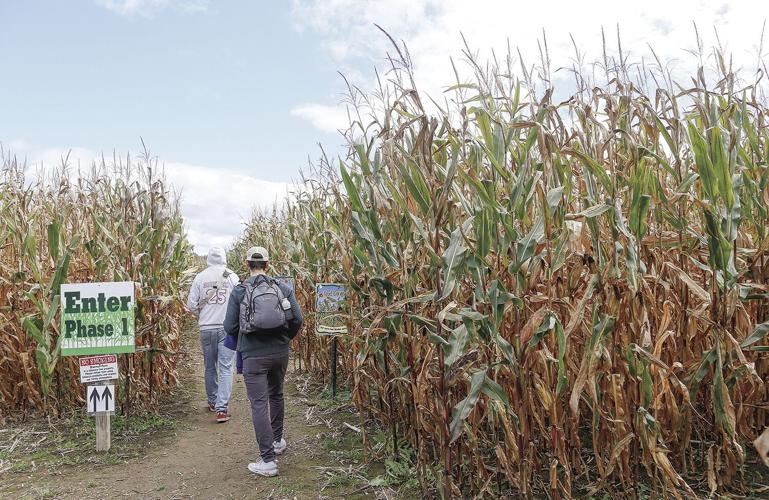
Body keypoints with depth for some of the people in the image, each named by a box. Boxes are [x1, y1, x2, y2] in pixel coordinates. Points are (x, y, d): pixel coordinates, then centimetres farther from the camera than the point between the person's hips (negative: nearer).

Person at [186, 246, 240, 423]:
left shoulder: (200, 277, 0)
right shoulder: (232, 277, -5)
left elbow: (191, 304, 1)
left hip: (206, 328, 2)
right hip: (227, 327, -2)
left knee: (210, 367, 17)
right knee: (226, 368, -1)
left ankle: (213, 402, 31)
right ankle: (221, 408, -9)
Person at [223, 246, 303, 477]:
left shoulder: (239, 291, -3)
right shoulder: (283, 288, 2)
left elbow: (230, 326, -3)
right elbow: (297, 319, -1)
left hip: (253, 355, -3)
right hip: (280, 352, 3)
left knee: (259, 404, 0)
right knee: (276, 395, 24)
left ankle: (267, 460, -1)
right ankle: (277, 441, 40)